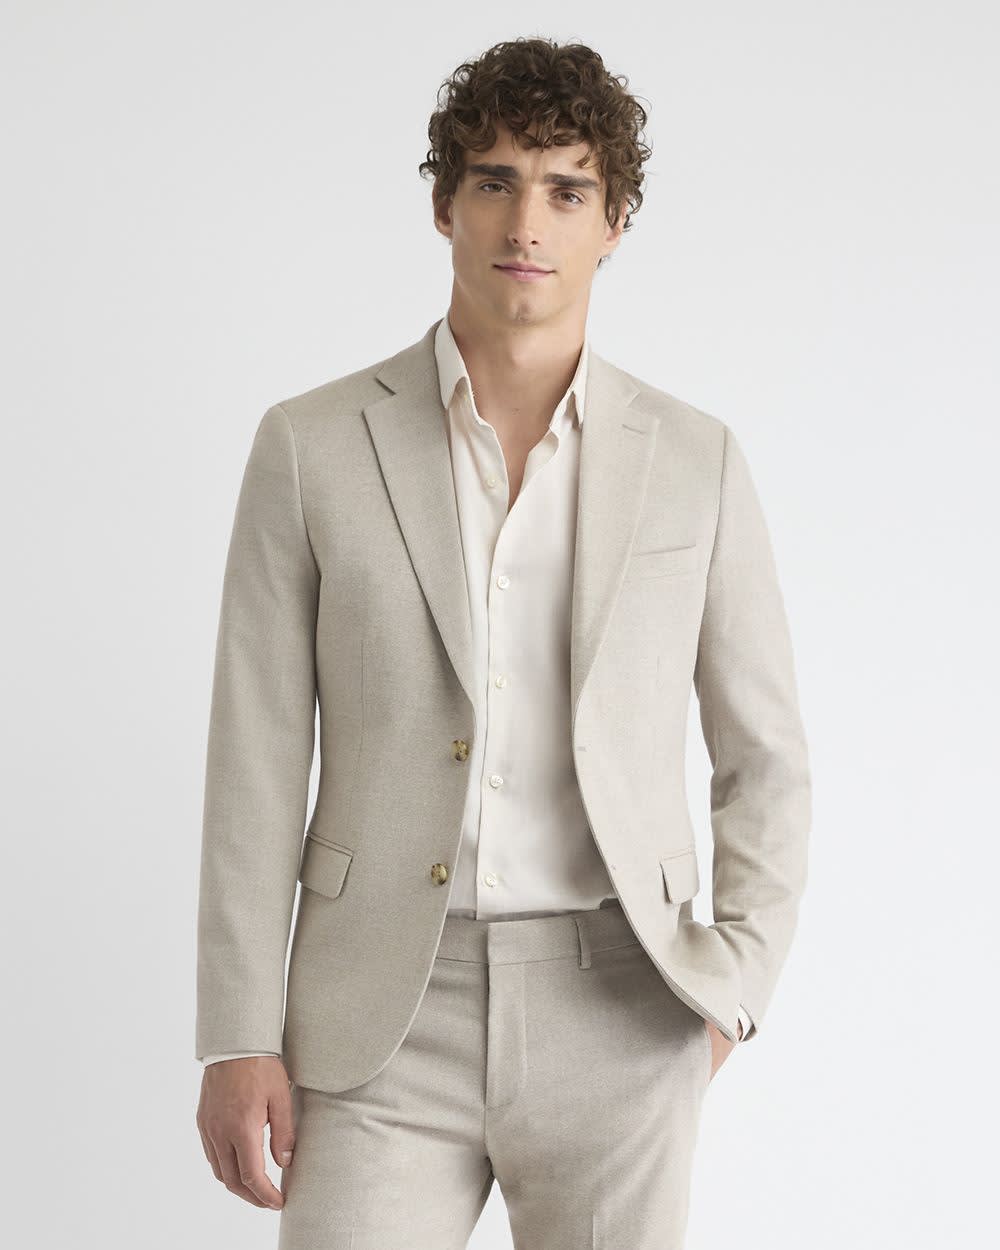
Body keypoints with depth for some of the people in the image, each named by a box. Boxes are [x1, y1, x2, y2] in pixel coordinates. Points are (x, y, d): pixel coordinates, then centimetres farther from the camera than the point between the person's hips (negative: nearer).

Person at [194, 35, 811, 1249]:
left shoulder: (696, 459, 3)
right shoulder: (312, 446, 1)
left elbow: (764, 754, 10)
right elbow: (256, 767, 0)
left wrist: (736, 984, -3)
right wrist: (239, 1039, -4)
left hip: (616, 1025, 1)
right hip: (385, 1024, -1)